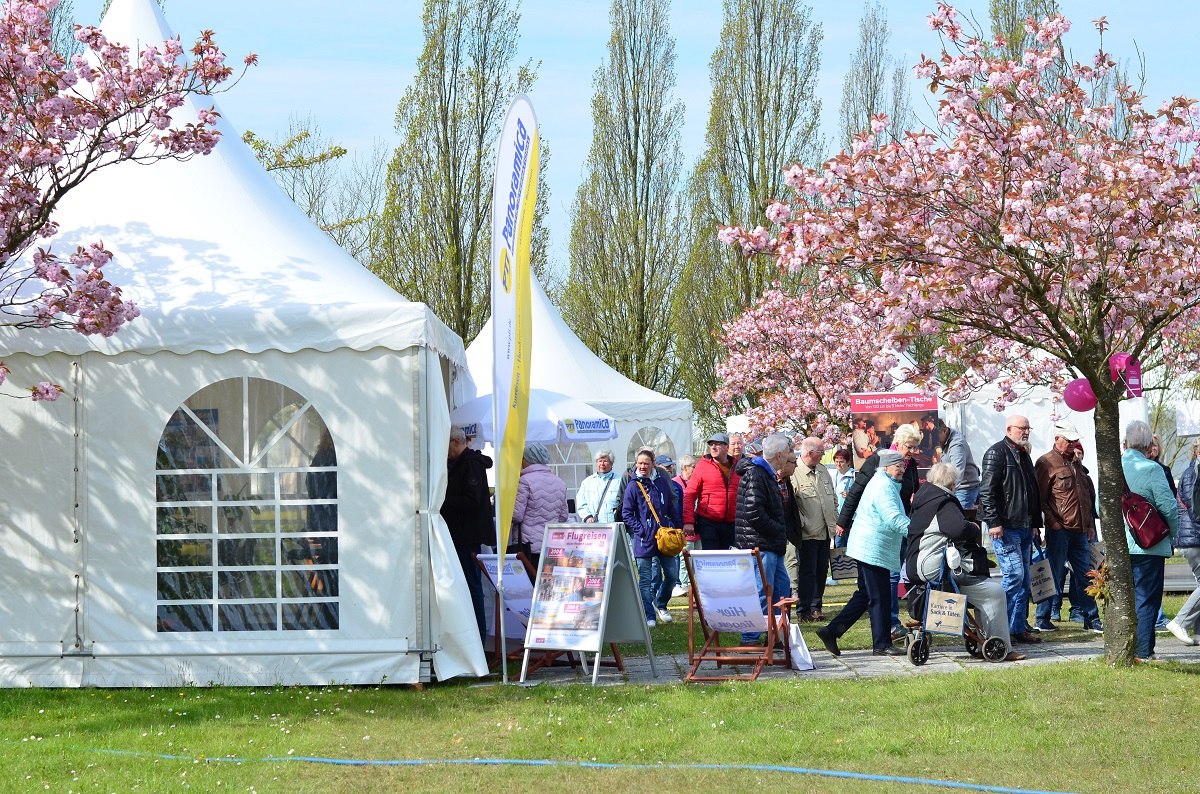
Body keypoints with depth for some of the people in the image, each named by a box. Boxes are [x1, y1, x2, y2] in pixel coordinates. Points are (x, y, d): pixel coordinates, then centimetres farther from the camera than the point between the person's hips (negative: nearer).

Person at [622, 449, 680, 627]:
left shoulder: (662, 482, 6)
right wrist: (641, 530, -12)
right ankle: (649, 617, 6)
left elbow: (670, 508, 16)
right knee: (645, 580, 0)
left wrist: (671, 527, 4)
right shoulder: (633, 486, -5)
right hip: (644, 540, -4)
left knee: (672, 574, 6)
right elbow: (626, 514, -4)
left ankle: (660, 604, 30)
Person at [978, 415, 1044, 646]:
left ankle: (1018, 628, 12)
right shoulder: (996, 453, -7)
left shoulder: (1024, 455, 21)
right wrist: (993, 522, -20)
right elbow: (987, 491, -14)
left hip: (1024, 528, 9)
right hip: (1004, 527, -9)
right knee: (1014, 575, -13)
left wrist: (1035, 524, 22)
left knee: (1023, 580, 8)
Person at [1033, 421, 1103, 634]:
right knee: (1053, 575, -4)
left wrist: (1090, 524, 18)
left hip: (1080, 530, 7)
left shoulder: (1075, 463, 19)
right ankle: (1042, 619, 3)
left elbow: (1088, 495, 25)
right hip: (1059, 530, -7)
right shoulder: (1046, 463, -5)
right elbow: (1040, 498, -9)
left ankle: (1091, 618, 13)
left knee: (1086, 575, 8)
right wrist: (1052, 522, -16)